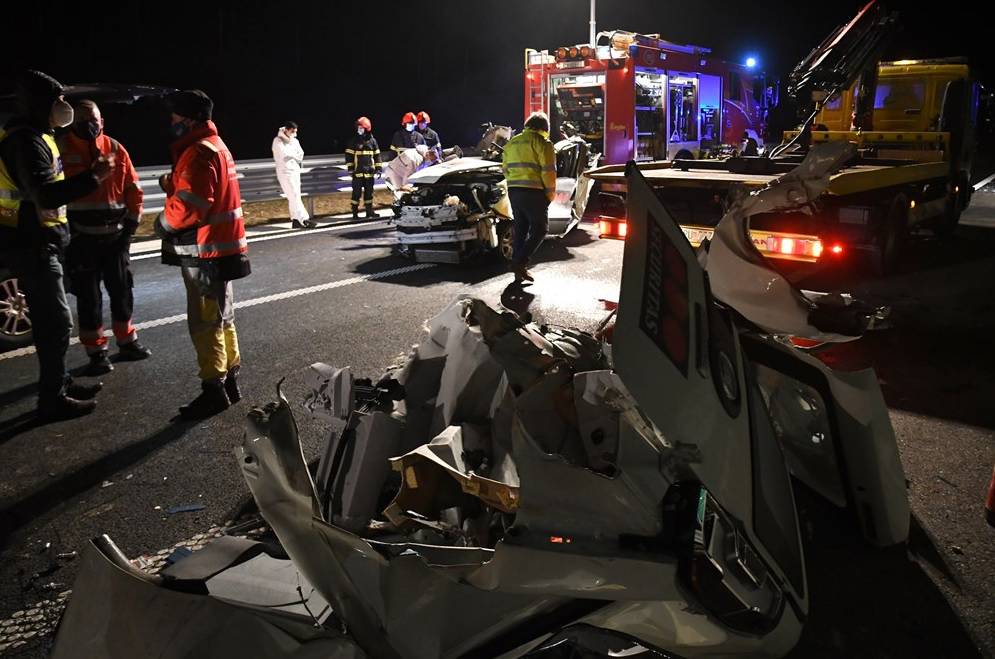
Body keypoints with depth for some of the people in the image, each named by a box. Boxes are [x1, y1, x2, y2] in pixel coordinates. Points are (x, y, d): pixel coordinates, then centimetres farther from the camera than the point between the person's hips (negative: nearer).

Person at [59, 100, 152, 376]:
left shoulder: (116, 149, 3)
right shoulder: (62, 148, -6)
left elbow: (132, 188, 7)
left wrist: (131, 224, 2)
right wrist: (64, 229, -10)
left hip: (115, 235, 3)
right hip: (81, 238, -3)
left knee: (122, 290, 13)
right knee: (89, 296, 2)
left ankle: (127, 343, 29)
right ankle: (96, 353, 12)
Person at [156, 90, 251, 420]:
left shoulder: (199, 152, -17)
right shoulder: (213, 145, 16)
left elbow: (190, 204, -25)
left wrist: (163, 223, -8)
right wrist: (170, 184, 2)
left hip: (205, 250, -10)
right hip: (218, 247, 10)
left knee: (205, 322, -4)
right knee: (221, 318, 15)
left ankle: (214, 390, 3)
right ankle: (230, 381, 24)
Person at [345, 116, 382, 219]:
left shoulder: (372, 140, 7)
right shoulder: (354, 141, -1)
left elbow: (377, 155, 12)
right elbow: (349, 155, 0)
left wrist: (378, 168, 7)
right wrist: (350, 168, -8)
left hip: (369, 172, 3)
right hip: (358, 172, -3)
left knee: (369, 192, 10)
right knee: (357, 192, -2)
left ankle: (369, 211, 19)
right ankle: (355, 212, 3)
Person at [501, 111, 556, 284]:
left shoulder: (511, 143, 17)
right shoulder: (542, 143, -5)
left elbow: (505, 169, 19)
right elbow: (548, 171, -11)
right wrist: (550, 194, -2)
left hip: (514, 192, 7)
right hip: (533, 192, -7)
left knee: (520, 229, 14)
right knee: (539, 229, 3)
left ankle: (519, 271, 15)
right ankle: (520, 262, -11)